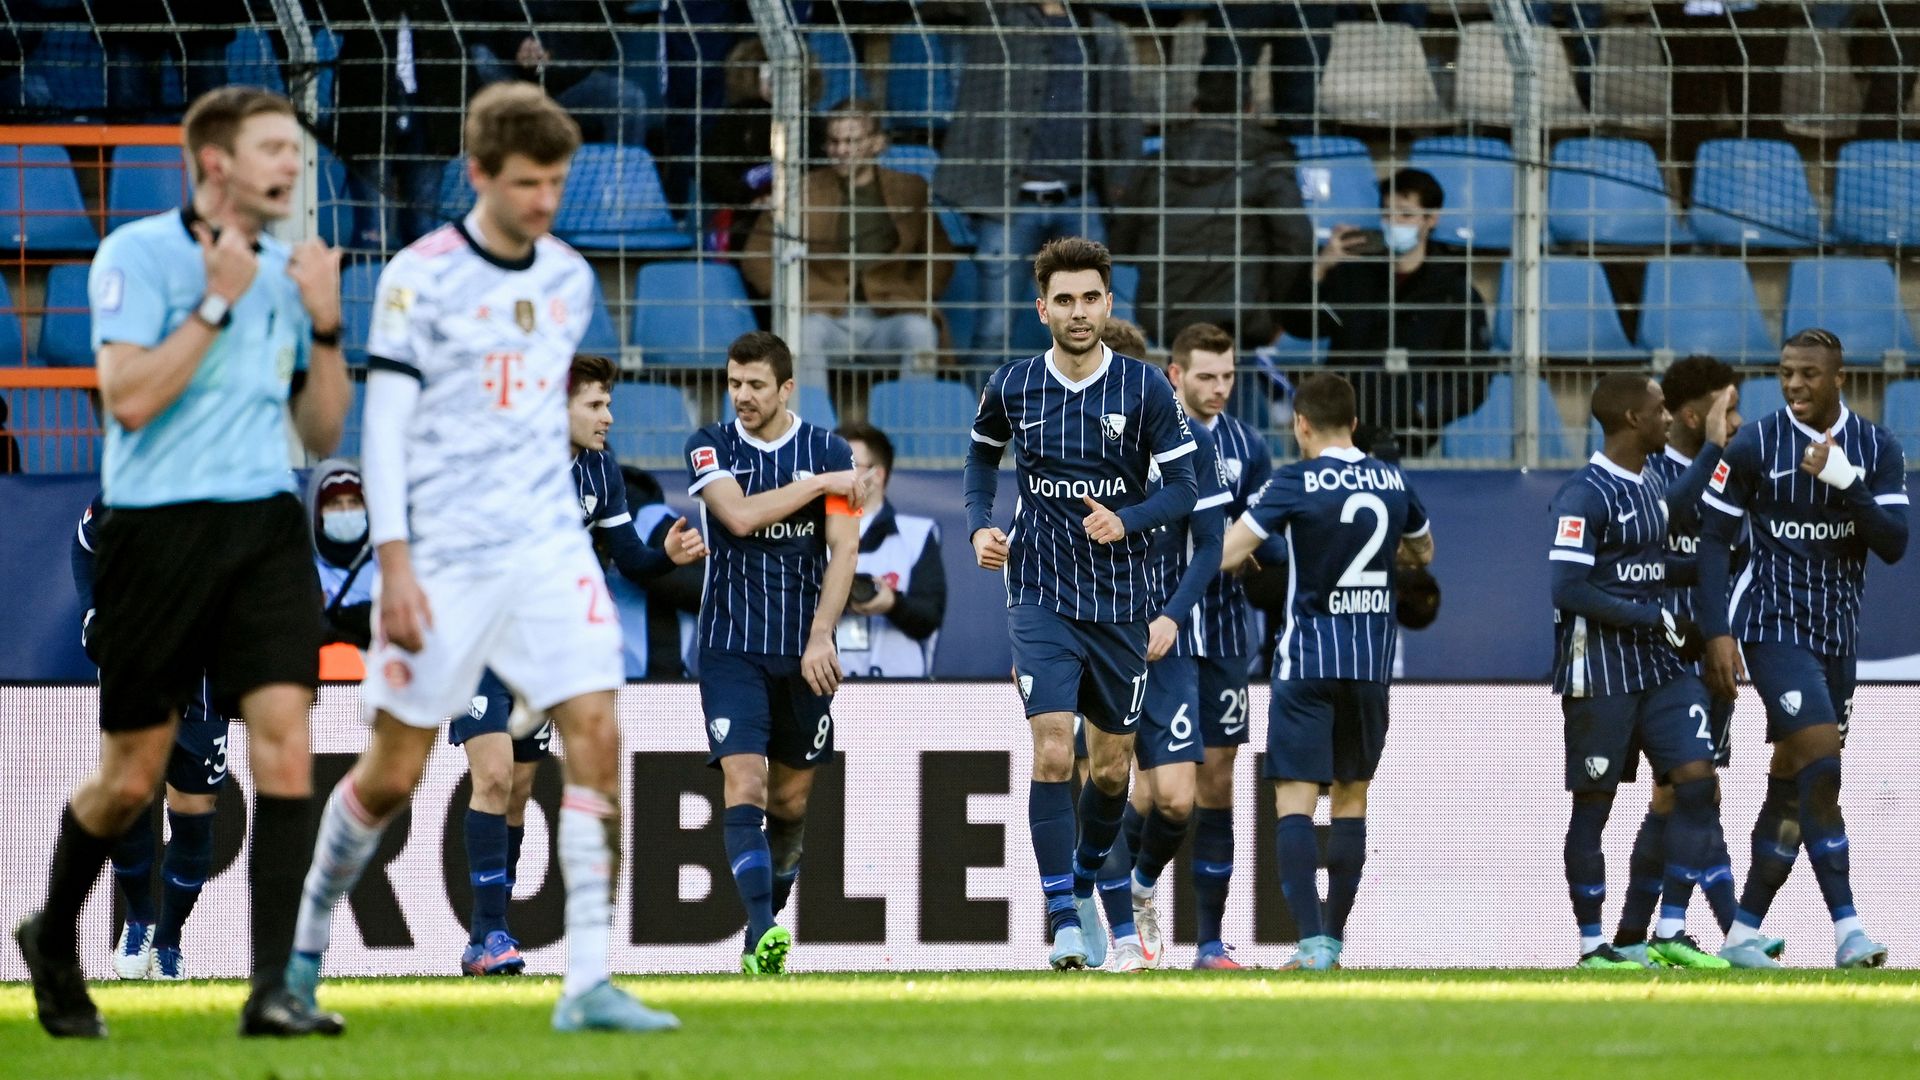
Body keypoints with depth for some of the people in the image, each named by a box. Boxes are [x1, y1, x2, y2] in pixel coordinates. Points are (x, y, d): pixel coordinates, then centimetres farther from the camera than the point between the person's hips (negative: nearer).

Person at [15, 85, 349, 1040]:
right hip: (160, 527, -4)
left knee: (284, 732, -14)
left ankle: (274, 987, -16)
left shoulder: (285, 272, 13)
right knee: (132, 777, 3)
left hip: (265, 526, 4)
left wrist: (325, 326, 2)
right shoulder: (137, 255, -5)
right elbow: (128, 398, -16)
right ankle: (52, 942, 30)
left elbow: (322, 433, 15)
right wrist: (218, 303, -15)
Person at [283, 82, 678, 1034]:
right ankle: (305, 945, 26)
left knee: (597, 739, -12)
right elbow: (382, 427, -9)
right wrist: (395, 567, -15)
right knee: (394, 771, 2)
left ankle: (587, 983, -14)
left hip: (549, 546, 4)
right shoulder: (421, 277, -8)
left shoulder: (568, 278, 9)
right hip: (441, 559, -4)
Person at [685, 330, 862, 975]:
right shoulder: (711, 448, 1)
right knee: (744, 783, -17)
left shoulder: (829, 452, 2)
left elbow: (843, 550, -4)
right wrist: (820, 485, -10)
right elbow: (739, 515, -16)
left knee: (791, 799, 8)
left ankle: (770, 922, 27)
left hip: (804, 652, 2)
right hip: (731, 648, -2)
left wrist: (820, 638, -14)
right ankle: (762, 933, -26)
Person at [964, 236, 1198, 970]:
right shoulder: (1012, 387, -1)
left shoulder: (1144, 389, -5)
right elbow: (982, 454, 19)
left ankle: (1084, 885, 37)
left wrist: (1127, 521, -22)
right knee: (1052, 752, -16)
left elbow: (1183, 490, -4)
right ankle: (1065, 922, -16)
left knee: (1111, 766, 10)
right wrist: (979, 525, 2)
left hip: (1120, 599, 1)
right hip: (1042, 596, -1)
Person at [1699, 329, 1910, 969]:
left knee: (1791, 783, 8)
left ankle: (1744, 932, 17)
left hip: (1838, 630, 5)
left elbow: (1893, 544, -5)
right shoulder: (1754, 446, -6)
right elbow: (1713, 538, -3)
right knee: (1821, 767, -18)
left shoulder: (1875, 450, 2)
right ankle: (1846, 929, -22)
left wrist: (1846, 483, -20)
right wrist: (1717, 633, -10)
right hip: (1773, 623, -5)